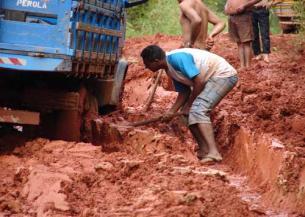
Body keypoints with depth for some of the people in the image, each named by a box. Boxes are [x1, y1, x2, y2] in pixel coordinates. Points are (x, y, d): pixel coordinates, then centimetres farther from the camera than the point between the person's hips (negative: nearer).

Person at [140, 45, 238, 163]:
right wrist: (171, 111, 2)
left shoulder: (177, 58, -23)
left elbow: (199, 82, -24)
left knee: (197, 110, -24)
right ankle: (204, 150, 11)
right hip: (212, 78, 10)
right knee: (188, 114, 8)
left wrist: (188, 105, -12)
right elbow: (184, 92, 13)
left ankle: (213, 153, -34)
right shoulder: (169, 68, 7)